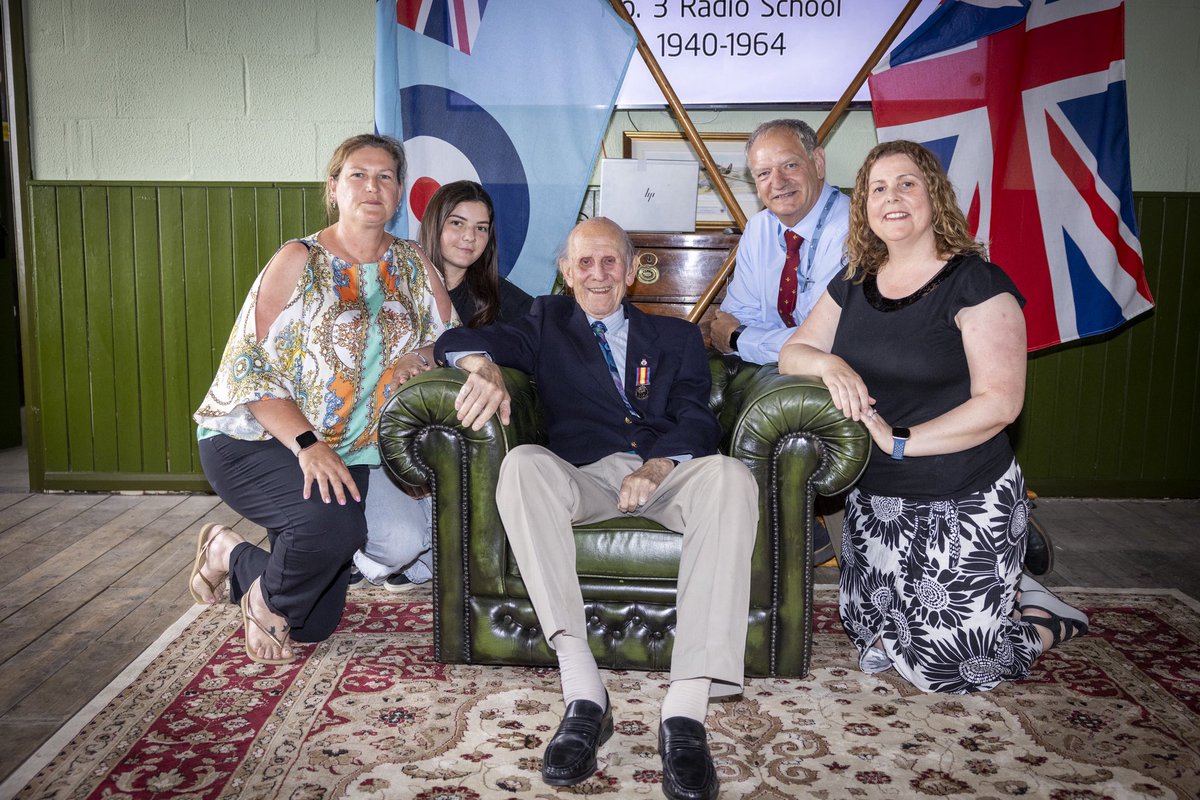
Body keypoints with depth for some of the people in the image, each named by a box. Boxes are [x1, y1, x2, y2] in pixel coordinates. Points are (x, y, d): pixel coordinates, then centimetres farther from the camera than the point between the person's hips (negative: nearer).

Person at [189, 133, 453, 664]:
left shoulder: (412, 267, 3)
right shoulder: (299, 262, -11)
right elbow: (245, 365, -15)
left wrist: (422, 357, -16)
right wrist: (307, 445, -29)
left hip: (346, 453, 5)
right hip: (252, 441, -5)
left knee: (314, 626, 9)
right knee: (333, 522, -37)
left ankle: (235, 557, 41)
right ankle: (265, 597, -2)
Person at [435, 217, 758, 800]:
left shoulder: (677, 337, 24)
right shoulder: (548, 325, 24)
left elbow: (696, 419, 7)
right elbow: (457, 340, 10)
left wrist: (658, 466, -15)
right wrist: (484, 367, -16)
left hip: (667, 475, 0)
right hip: (583, 479, 0)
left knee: (729, 474, -32)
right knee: (522, 463, -32)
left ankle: (687, 707, -38)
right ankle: (583, 694, -36)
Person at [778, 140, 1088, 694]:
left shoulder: (976, 283, -12)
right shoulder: (854, 287, 7)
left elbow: (1000, 402, -19)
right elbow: (791, 354, 5)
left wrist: (899, 440, -23)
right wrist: (827, 363, -18)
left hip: (964, 505, -6)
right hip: (874, 501, 6)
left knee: (940, 664, -2)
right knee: (869, 632, 15)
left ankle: (1046, 620, 26)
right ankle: (997, 589, 34)